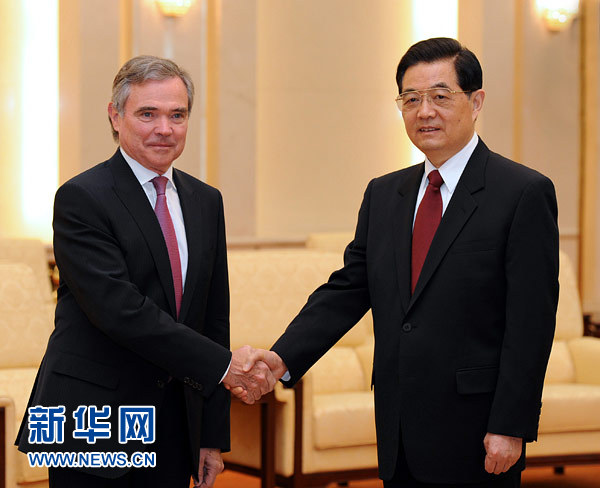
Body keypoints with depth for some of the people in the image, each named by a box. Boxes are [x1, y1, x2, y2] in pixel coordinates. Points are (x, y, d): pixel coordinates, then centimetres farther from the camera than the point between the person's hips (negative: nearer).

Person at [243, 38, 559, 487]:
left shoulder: (525, 193, -7)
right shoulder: (383, 195, 13)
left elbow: (531, 321, -11)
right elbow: (347, 291, 9)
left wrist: (511, 429, -15)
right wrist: (284, 358, -7)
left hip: (475, 437, -6)